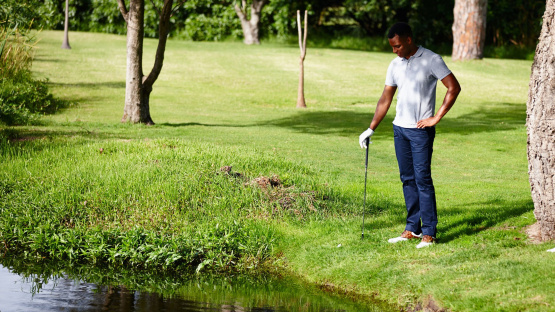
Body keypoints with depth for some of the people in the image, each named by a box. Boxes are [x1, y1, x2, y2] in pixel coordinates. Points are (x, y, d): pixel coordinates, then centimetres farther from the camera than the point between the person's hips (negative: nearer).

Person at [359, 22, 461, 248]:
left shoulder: (431, 60, -7)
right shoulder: (395, 65, 10)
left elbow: (454, 88, -7)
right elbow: (385, 99, 16)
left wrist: (437, 118, -9)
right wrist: (371, 129, 12)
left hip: (421, 130, -6)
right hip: (400, 128, 6)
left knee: (422, 179, -8)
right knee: (407, 179, 8)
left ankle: (428, 233, -5)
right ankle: (412, 228, 15)